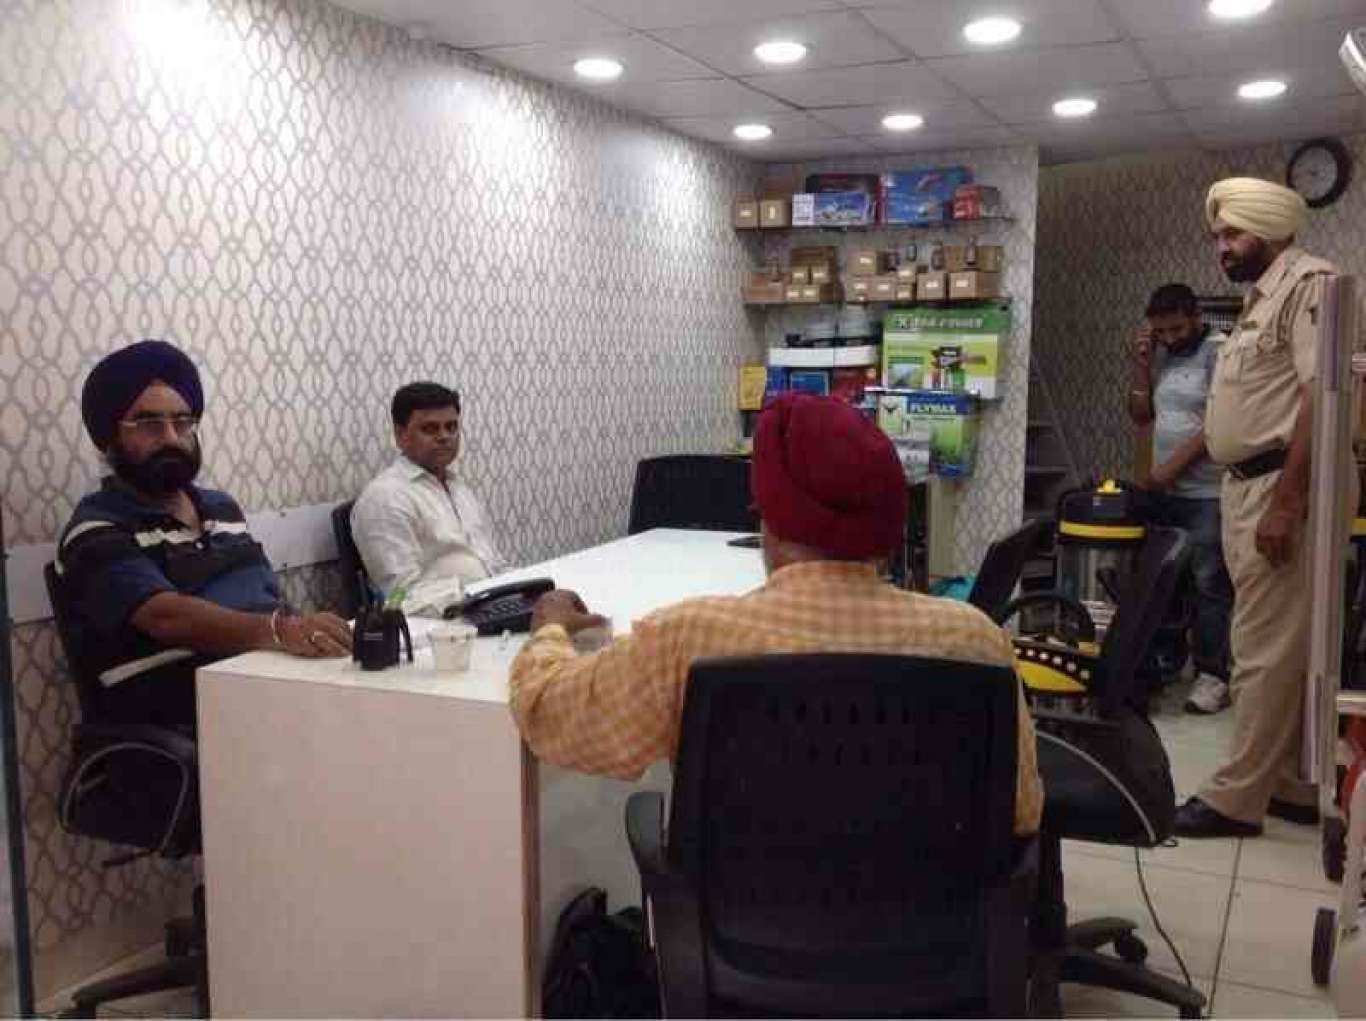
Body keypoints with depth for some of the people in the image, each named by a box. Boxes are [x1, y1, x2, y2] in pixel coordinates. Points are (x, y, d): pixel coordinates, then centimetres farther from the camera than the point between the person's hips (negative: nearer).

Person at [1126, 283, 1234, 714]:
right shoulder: (1166, 359, 14)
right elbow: (1141, 417, 14)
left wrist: (1172, 466, -15)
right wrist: (1141, 365, 3)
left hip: (1208, 495, -7)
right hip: (1164, 492, 8)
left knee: (1209, 585, -4)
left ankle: (1213, 674, 2)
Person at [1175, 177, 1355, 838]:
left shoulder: (1309, 282, -10)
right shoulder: (1261, 297, 20)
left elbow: (1321, 397, -20)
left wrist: (1284, 502, -24)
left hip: (1282, 489, -10)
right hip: (1246, 488, 10)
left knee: (1267, 650, -5)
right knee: (1279, 646, 13)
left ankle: (1236, 797, 0)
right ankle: (1292, 786, 21)